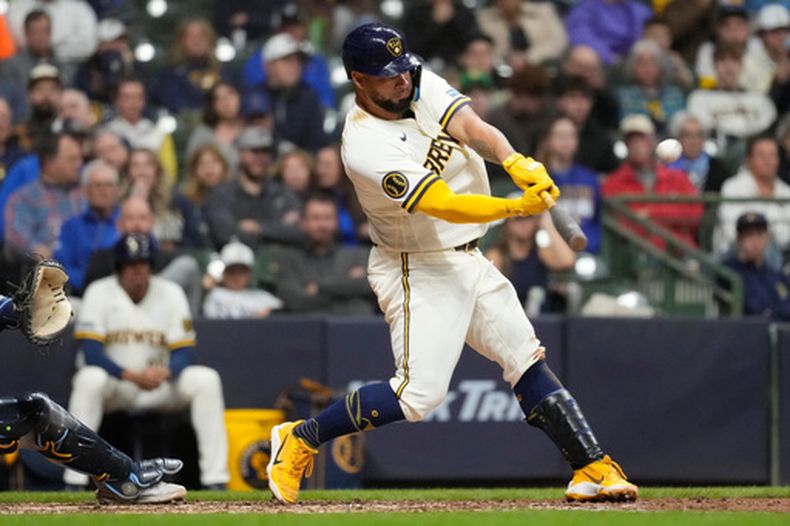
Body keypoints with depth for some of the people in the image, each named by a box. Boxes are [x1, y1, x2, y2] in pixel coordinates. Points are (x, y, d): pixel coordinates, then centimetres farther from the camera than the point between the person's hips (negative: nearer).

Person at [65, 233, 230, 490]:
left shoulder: (171, 293, 1)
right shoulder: (99, 293, -6)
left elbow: (183, 353, -5)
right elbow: (91, 351, -16)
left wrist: (165, 372, -29)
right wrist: (132, 375, -30)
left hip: (161, 386, 3)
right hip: (114, 386, -3)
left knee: (206, 380, -22)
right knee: (90, 379, -36)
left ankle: (215, 479, -23)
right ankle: (74, 483, -35)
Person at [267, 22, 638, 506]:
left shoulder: (422, 86, -3)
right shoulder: (367, 148, -26)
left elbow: (469, 127, -19)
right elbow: (446, 206, -32)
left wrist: (514, 161, -39)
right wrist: (518, 207, -43)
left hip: (467, 260, 8)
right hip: (418, 273, -8)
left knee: (526, 356, 6)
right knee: (419, 392, -13)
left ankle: (593, 469, 9)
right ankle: (301, 439, 2)